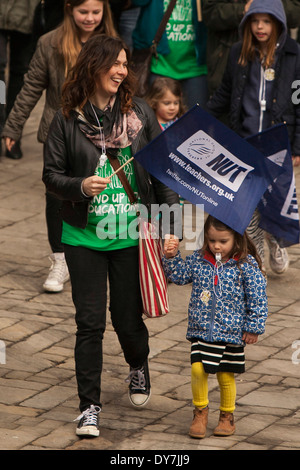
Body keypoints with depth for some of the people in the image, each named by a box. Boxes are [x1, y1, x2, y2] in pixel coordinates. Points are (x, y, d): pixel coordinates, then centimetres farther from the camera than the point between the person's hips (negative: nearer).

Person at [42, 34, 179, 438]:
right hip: (85, 237, -1)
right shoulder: (68, 120, -3)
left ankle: (138, 367, 41)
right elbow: (52, 174, 1)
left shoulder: (140, 113, 1)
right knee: (90, 323, -1)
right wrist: (80, 186, -20)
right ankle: (89, 406, 9)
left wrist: (171, 223, 0)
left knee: (128, 319, 8)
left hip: (132, 235, 1)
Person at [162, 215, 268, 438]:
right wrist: (172, 256, -3)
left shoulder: (246, 265, -9)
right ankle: (200, 411, 11)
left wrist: (254, 327, -5)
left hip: (231, 333, -2)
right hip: (201, 330, 2)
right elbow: (180, 275, 14)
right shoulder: (198, 259, 1)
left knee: (226, 375, 6)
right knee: (198, 369, -10)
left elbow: (257, 298, -5)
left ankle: (227, 415, 27)